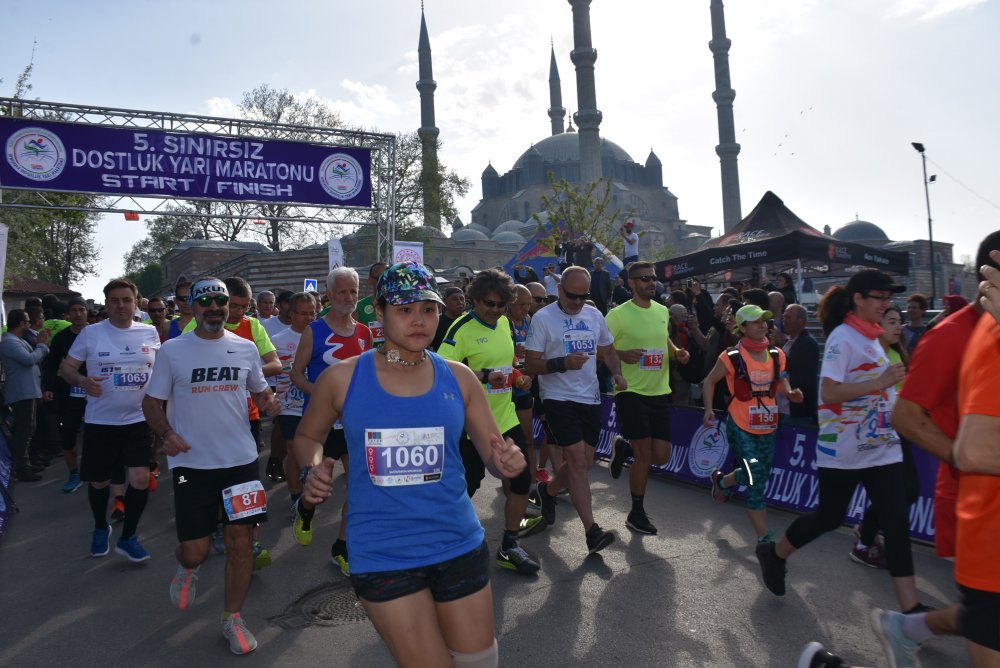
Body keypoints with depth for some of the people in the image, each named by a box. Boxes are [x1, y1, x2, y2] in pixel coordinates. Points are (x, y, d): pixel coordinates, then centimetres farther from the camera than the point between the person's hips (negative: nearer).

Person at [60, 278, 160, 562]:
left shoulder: (149, 332, 0)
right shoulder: (90, 332, -4)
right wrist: (82, 381, -20)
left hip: (139, 419, 1)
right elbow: (66, 368, 0)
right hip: (100, 421, 0)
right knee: (99, 482, 12)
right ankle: (101, 527, 41)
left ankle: (127, 537, 13)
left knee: (141, 479, -8)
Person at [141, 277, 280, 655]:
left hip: (241, 458, 2)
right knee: (195, 550, 1)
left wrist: (269, 403, -8)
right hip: (192, 462, -1)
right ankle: (187, 569, 41)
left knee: (241, 541, 2)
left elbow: (260, 392, 16)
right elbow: (152, 402, 4)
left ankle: (232, 619, 22)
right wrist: (166, 433, -15)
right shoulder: (172, 351, -1)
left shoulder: (245, 348, 5)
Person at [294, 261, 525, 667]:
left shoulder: (458, 378, -3)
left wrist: (507, 463, -21)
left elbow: (494, 456, 3)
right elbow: (307, 436, 11)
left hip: (459, 545, 3)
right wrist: (314, 470, -10)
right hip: (382, 555, -2)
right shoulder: (342, 380, -7)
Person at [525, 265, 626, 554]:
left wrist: (617, 373, 3)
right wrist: (562, 363, -25)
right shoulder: (543, 318, -8)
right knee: (577, 461, -13)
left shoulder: (594, 315, 9)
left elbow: (608, 349, 22)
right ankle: (592, 532, -8)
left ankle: (548, 491, 39)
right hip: (559, 398, -6)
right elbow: (531, 365, -10)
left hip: (590, 398, 6)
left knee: (584, 463, 10)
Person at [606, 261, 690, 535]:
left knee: (661, 456, 2)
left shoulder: (663, 311, 10)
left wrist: (677, 352, 5)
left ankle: (624, 447, 34)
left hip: (660, 392, 6)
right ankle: (637, 513, 16)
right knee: (645, 455, -4)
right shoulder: (618, 314, -10)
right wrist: (623, 354, -25)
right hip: (631, 392, -6)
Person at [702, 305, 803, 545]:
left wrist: (790, 393, -2)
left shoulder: (777, 355, 4)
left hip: (768, 427, 6)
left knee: (761, 475, 15)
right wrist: (709, 408, -12)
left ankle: (721, 480, 46)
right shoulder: (732, 357, -11)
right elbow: (710, 381, 0)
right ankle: (764, 538, -3)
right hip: (740, 427, -6)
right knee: (756, 479, -13)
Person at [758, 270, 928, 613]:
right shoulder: (843, 337, -14)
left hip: (881, 446, 7)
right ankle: (774, 554, 31)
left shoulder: (871, 336, 11)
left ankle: (911, 607, 7)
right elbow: (829, 393, -24)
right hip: (843, 450, -7)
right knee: (829, 516, 7)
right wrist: (880, 383, -27)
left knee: (896, 523, 1)